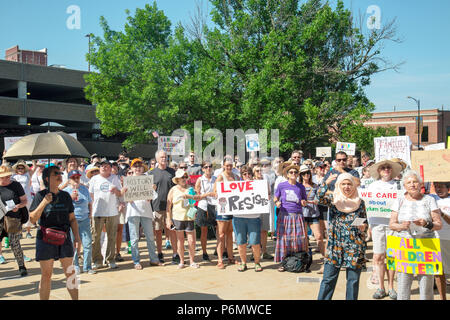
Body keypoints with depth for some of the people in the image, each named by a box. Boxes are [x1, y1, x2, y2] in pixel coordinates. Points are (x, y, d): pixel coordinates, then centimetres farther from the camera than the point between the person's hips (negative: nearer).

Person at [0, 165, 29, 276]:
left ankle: (22, 266, 12)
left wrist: (18, 206, -17)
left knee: (14, 244, -2)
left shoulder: (16, 185, 2)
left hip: (13, 218, -2)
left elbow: (24, 200, 4)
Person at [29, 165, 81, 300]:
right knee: (46, 275, 5)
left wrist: (77, 237, 4)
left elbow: (72, 219, 11)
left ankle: (76, 298, 15)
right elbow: (32, 219, -9)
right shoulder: (41, 195, -4)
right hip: (46, 239, -3)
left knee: (70, 272, 5)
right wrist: (44, 202, -19)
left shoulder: (65, 196, 8)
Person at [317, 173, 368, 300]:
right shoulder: (333, 201, 4)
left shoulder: (360, 203, 8)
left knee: (353, 280, 7)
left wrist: (363, 226, -6)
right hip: (336, 245, -1)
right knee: (329, 278, 1)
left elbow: (365, 222, 15)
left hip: (355, 246, 1)